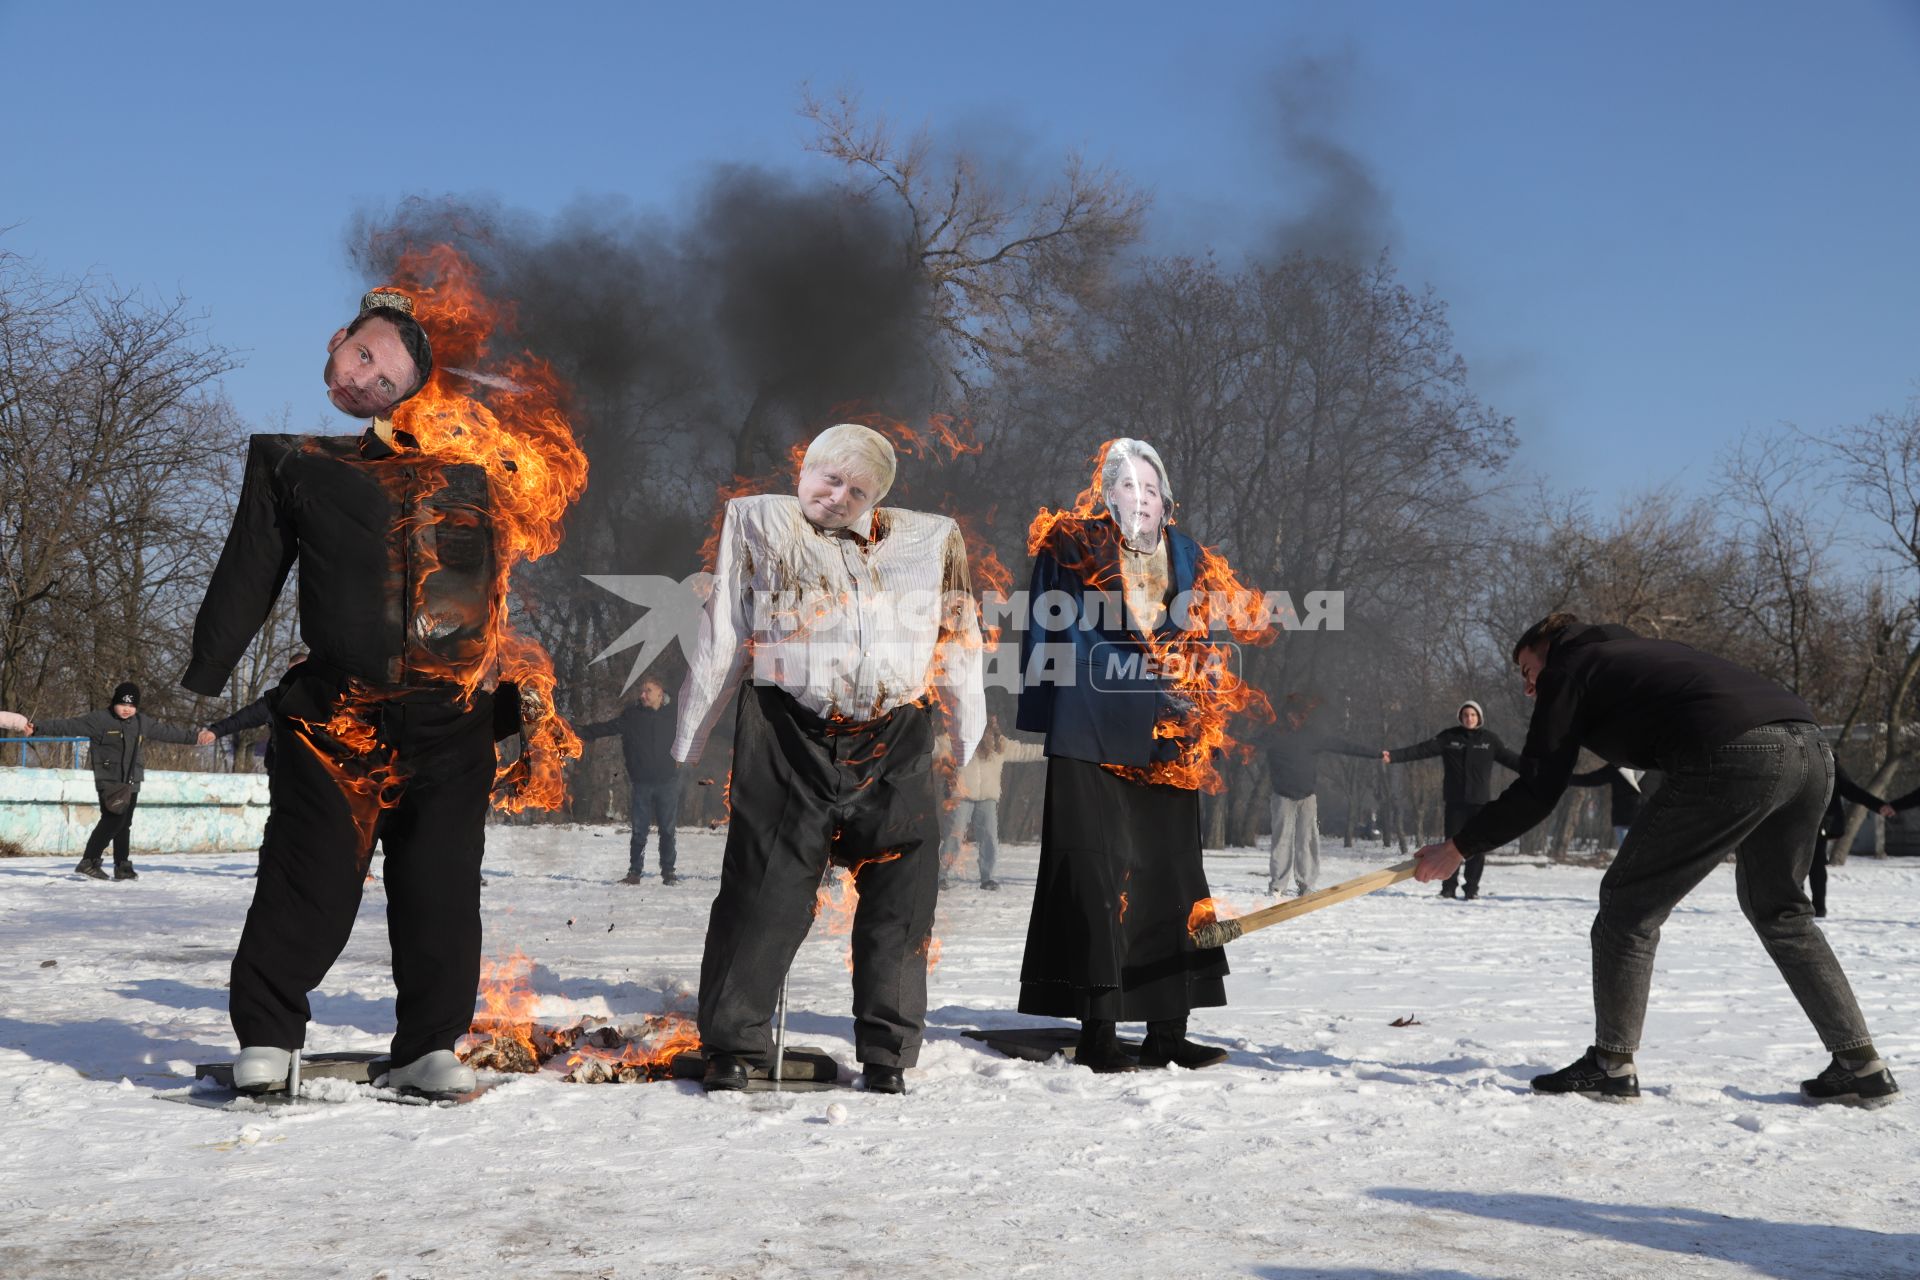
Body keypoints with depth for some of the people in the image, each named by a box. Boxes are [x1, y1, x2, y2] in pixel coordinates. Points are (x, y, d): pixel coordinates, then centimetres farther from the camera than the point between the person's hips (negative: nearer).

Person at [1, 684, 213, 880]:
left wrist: (197, 736, 23)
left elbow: (168, 731, 19)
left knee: (124, 824, 9)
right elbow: (69, 726, -14)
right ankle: (88, 862, -14)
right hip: (109, 781, -6)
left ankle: (122, 866, 15)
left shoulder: (142, 723, 10)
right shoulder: (99, 720, -8)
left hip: (132, 783, 6)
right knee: (113, 819, -18)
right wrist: (38, 727, -23)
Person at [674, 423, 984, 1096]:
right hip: (789, 737, -2)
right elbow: (722, 639, 8)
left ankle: (887, 1056, 14)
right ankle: (732, 1047, 10)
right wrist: (689, 737, 7)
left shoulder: (929, 540, 13)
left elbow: (958, 644, 17)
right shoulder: (758, 523, 8)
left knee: (901, 899, 3)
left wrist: (970, 739, 14)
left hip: (896, 744, 2)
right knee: (767, 891, -2)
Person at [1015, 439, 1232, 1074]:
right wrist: (1042, 720, -4)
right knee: (1094, 879, -6)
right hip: (1089, 741, -5)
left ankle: (1167, 1032, 13)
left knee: (1170, 879, 5)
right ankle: (1097, 1033, -1)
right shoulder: (1070, 548, 2)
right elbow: (1045, 632, 1)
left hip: (1163, 743, 5)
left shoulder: (1186, 557, 16)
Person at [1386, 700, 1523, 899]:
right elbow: (1421, 749, -3)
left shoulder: (1490, 739, 6)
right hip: (1454, 801, 0)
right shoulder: (1448, 737, 3)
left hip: (1480, 801, 0)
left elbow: (1510, 758, 6)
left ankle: (1472, 888, 8)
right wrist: (1394, 756, -14)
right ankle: (1449, 886, 9)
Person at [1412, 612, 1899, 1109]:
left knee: (1629, 903, 6)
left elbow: (1538, 791, 7)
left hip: (1735, 759, -8)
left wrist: (1459, 847, 14)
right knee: (1777, 907, 25)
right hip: (1812, 747, 8)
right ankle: (1860, 1064, 21)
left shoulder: (1569, 668, 14)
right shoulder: (1644, 651, 36)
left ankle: (1611, 1064, 6)